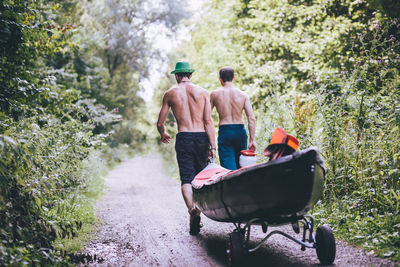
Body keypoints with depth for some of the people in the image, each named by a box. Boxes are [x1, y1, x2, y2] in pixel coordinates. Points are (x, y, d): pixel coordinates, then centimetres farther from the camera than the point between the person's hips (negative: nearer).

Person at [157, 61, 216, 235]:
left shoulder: (170, 94, 7)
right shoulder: (202, 92, 6)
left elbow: (160, 123, 11)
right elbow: (208, 121, -1)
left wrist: (163, 135, 32)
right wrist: (213, 146, -1)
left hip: (183, 138, -1)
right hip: (202, 137, 1)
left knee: (186, 179, -2)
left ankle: (192, 209, -24)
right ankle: (199, 209, 15)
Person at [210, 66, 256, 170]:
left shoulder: (215, 94, 0)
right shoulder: (243, 95, 1)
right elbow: (252, 118, -5)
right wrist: (252, 140, -1)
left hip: (224, 132, -2)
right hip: (240, 131, 2)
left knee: (229, 168, -3)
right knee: (240, 167, 18)